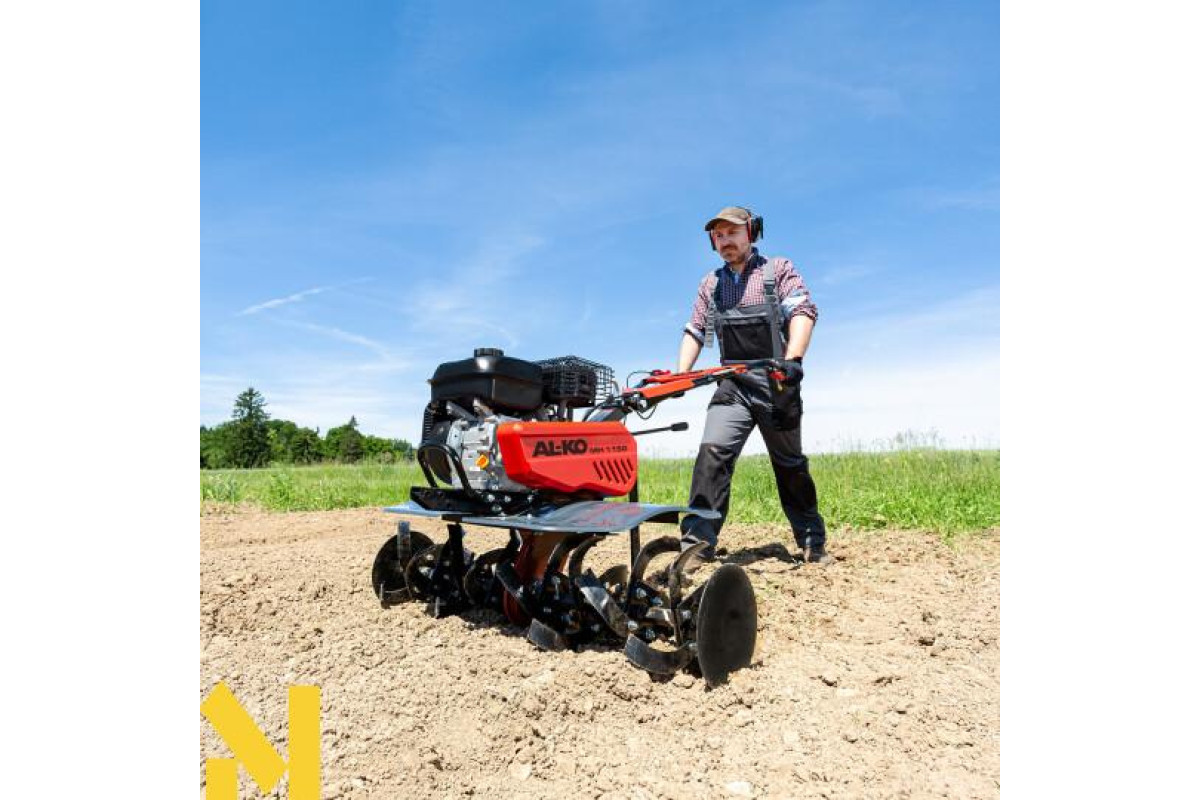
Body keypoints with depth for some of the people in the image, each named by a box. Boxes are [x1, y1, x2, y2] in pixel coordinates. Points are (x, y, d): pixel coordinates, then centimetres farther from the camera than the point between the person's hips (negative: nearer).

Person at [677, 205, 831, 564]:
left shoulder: (779, 269, 4)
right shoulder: (710, 284, 16)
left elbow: (803, 312, -11)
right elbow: (694, 331, 11)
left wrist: (792, 359, -29)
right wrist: (680, 374, -6)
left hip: (777, 384, -2)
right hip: (732, 386, 2)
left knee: (790, 465, 9)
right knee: (712, 451, -18)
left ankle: (812, 543, 25)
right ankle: (698, 542, -17)